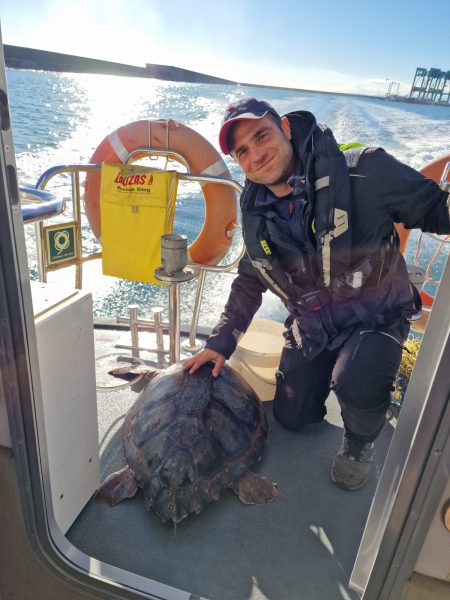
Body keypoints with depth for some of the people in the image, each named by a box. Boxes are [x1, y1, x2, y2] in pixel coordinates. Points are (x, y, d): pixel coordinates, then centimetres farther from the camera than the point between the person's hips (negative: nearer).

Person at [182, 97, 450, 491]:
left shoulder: (362, 171, -22)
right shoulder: (256, 213, -4)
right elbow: (250, 281, 7)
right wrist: (221, 343, 4)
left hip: (376, 315, -4)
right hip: (311, 326, 5)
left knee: (355, 379, -35)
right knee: (291, 417, 11)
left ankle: (359, 445, 1)